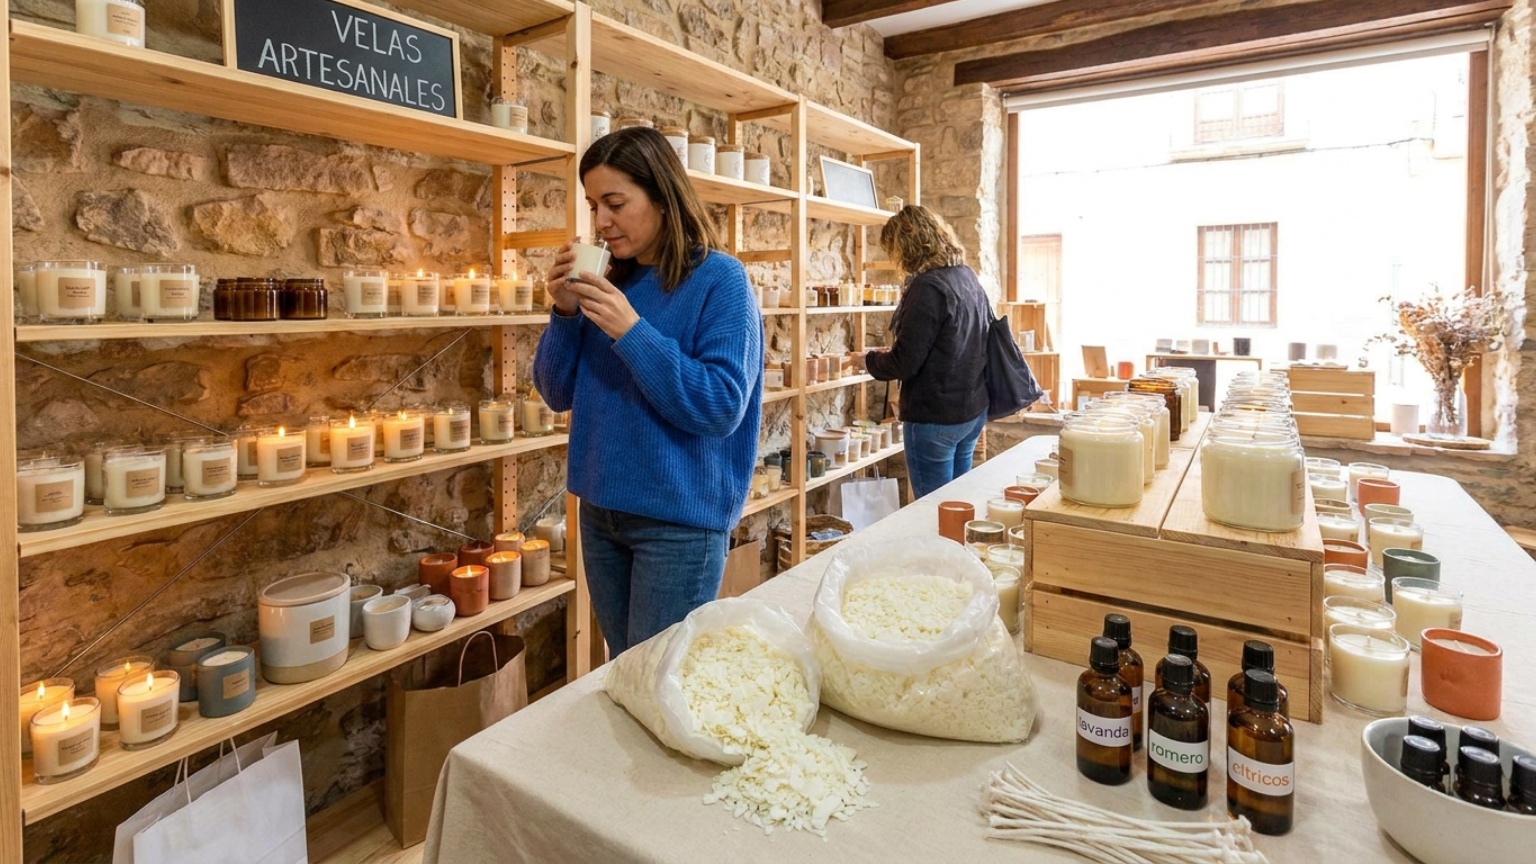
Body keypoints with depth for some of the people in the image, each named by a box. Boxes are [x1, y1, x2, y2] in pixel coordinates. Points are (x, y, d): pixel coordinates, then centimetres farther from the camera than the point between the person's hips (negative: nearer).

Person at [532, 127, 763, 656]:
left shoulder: (719, 279, -11)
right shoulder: (611, 280, 7)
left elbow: (722, 408, -19)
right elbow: (559, 394, 8)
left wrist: (632, 332, -23)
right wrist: (566, 313, -7)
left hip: (680, 518, -6)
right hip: (601, 510, 6)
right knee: (623, 673, 19)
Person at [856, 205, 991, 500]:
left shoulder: (927, 287, -19)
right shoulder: (969, 278, 8)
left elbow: (903, 364, -21)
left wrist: (867, 360, -1)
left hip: (936, 417, -9)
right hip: (974, 410, 9)